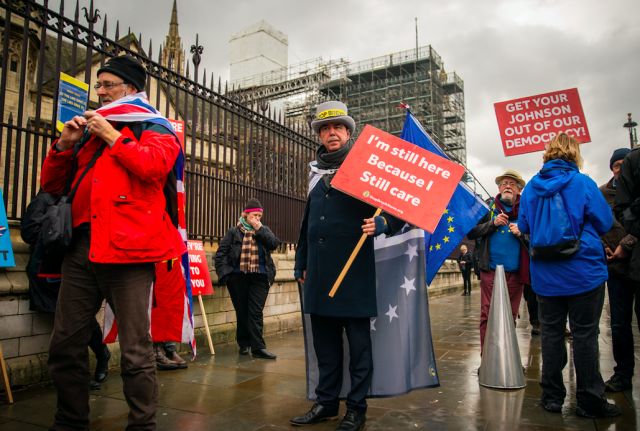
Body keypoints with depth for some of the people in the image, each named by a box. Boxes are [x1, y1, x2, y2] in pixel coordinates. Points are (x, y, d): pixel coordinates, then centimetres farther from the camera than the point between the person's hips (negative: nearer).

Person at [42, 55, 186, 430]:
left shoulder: (152, 128, 10)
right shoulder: (89, 131, 26)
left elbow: (155, 165, -13)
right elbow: (51, 184, 26)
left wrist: (112, 136, -2)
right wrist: (65, 144, 11)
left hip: (127, 246, -6)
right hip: (82, 247, 7)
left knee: (135, 348, -3)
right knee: (65, 345, 10)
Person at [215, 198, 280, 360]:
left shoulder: (264, 231, 11)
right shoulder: (234, 232, 5)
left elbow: (274, 244, -8)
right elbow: (220, 253, 4)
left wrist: (259, 229, -9)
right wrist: (223, 272, -4)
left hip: (260, 278, 1)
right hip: (238, 278, 0)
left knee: (256, 312, -3)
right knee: (242, 312, 9)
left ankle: (258, 347, -2)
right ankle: (244, 344, 22)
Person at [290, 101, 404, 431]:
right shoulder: (316, 174, 16)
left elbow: (397, 212, -2)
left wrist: (380, 224, -24)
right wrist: (301, 264, 22)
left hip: (354, 270, -5)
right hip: (319, 273, 6)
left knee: (358, 342, 5)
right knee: (325, 342, 14)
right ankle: (326, 403, 28)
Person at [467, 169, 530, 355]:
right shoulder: (488, 207, 9)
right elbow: (471, 232, 3)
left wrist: (521, 234, -8)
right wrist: (493, 223, -8)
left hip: (516, 272, 2)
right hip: (491, 270, -1)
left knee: (510, 316, 9)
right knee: (487, 315, -4)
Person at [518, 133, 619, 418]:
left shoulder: (531, 187, 3)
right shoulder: (582, 183, -7)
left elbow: (524, 227, 10)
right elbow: (605, 222, -2)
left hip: (545, 275, 3)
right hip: (583, 272, -3)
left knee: (551, 332, 10)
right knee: (585, 334, 4)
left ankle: (552, 397, 18)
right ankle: (590, 402, 13)